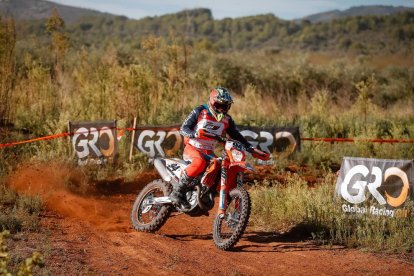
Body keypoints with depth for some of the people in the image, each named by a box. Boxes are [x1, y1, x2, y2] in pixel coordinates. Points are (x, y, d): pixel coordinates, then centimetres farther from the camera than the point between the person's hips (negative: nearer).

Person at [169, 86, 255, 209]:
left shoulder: (227, 119, 11)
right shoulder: (200, 111, -4)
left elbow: (236, 135, 16)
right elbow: (183, 128, -9)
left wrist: (249, 146, -1)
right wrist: (193, 133, -31)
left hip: (209, 152, 6)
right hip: (192, 148, -6)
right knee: (199, 162, -39)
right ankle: (177, 191, -32)